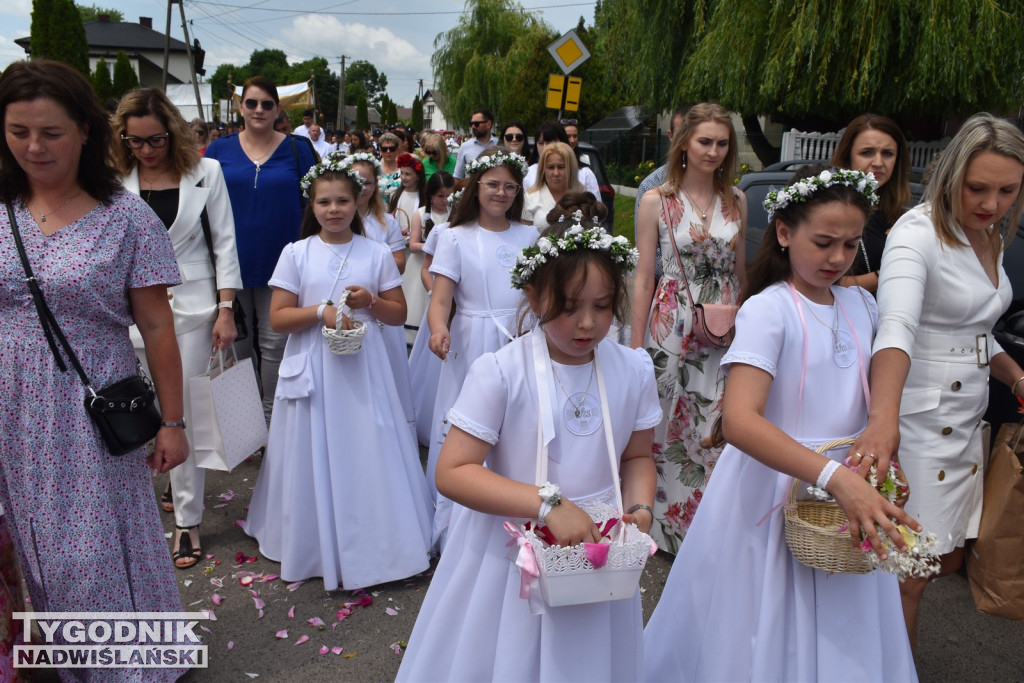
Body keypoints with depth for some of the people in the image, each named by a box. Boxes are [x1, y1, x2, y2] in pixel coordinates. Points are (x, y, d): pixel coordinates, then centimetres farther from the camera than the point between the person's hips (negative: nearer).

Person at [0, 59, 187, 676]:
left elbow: (157, 327, -6)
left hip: (95, 414, -3)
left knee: (100, 554, 6)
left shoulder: (126, 217, -8)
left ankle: (135, 664, 29)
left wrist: (173, 422, -5)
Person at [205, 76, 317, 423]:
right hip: (233, 261, 2)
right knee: (238, 340, 12)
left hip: (280, 262, -2)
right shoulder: (220, 149, 4)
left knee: (274, 341, 5)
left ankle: (273, 413, 21)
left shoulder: (297, 150, 0)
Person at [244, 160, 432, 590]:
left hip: (364, 367, 0)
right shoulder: (296, 253, 1)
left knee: (367, 455, 3)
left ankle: (374, 543, 19)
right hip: (312, 369, 0)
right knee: (316, 456, 6)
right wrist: (320, 312, -16)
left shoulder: (376, 254, 3)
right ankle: (319, 544, 24)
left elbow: (399, 314, 7)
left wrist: (371, 301, -12)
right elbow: (278, 318, -2)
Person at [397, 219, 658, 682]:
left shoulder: (634, 371, -7)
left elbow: (637, 456, 6)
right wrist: (548, 503, -30)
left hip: (597, 554, 3)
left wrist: (640, 509, -14)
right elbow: (452, 473, -22)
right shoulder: (499, 373, -20)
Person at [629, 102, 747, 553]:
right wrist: (635, 346, -5)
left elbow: (740, 272, 15)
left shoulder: (736, 201, 8)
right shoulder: (657, 201, -2)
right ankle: (668, 522, 24)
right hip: (673, 326, -2)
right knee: (670, 428, 5)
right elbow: (643, 279, -3)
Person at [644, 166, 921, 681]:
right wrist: (834, 475, -39)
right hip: (774, 486, -6)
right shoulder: (767, 309, -16)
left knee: (840, 637, 18)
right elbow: (738, 420, -31)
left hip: (849, 484, 6)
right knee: (764, 641, 9)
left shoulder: (862, 306, 5)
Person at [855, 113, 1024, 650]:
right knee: (910, 575, -1)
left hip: (966, 419, 9)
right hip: (917, 420, -9)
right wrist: (883, 420, -53)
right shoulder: (918, 233, -19)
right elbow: (896, 328, -38)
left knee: (948, 557, 19)